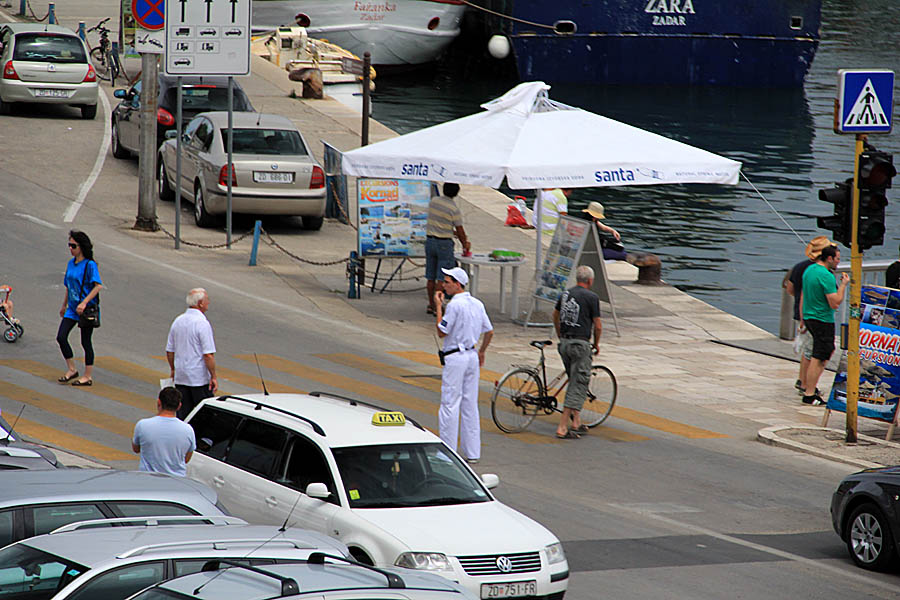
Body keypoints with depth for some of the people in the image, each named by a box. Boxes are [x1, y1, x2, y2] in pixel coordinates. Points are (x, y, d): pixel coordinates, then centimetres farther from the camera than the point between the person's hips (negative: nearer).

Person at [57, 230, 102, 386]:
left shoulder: (90, 265, -14)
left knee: (86, 342, 1)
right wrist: (64, 306, 23)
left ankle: (88, 376, 11)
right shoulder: (71, 263, 9)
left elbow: (98, 286, -22)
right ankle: (71, 369, 11)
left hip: (87, 309, -7)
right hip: (73, 309, 7)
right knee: (61, 337, -2)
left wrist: (84, 303, -27)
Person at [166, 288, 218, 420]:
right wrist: (213, 377, -13)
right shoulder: (202, 323, -16)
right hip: (200, 379, -7)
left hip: (180, 378, 7)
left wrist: (173, 370, 26)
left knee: (183, 414, 8)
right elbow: (208, 354, -19)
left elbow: (169, 350, 14)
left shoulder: (178, 321, 7)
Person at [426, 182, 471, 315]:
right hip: (444, 243, -6)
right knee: (441, 277, -1)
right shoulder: (454, 209, -15)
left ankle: (431, 304, 18)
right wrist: (465, 244, 10)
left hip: (430, 240, 6)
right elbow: (460, 230, -8)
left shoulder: (434, 201, 3)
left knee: (431, 276, 12)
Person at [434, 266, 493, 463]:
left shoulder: (454, 305, -16)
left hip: (455, 359, -8)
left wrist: (438, 307, -5)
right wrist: (482, 351, 28)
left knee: (450, 404, -4)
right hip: (472, 357, 8)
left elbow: (442, 332, -13)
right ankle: (472, 452, 12)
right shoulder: (477, 304, 9)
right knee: (470, 405, 10)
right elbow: (489, 331, 15)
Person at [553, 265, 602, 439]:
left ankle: (576, 422, 20)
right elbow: (598, 326, -6)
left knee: (575, 382, 20)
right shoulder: (591, 297, -9)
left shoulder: (565, 294, 11)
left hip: (564, 344, 7)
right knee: (578, 385, -5)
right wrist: (596, 343, 12)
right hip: (580, 344, -7)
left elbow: (555, 316, 26)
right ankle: (562, 428, -12)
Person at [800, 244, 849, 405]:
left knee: (829, 350, 20)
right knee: (818, 358, -5)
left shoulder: (809, 270, 10)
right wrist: (843, 284, -11)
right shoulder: (826, 276, -19)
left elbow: (802, 297, 17)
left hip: (809, 318, 10)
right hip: (823, 320, -10)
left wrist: (803, 320, 23)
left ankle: (810, 387, 20)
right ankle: (809, 395, -3)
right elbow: (835, 303, -21)